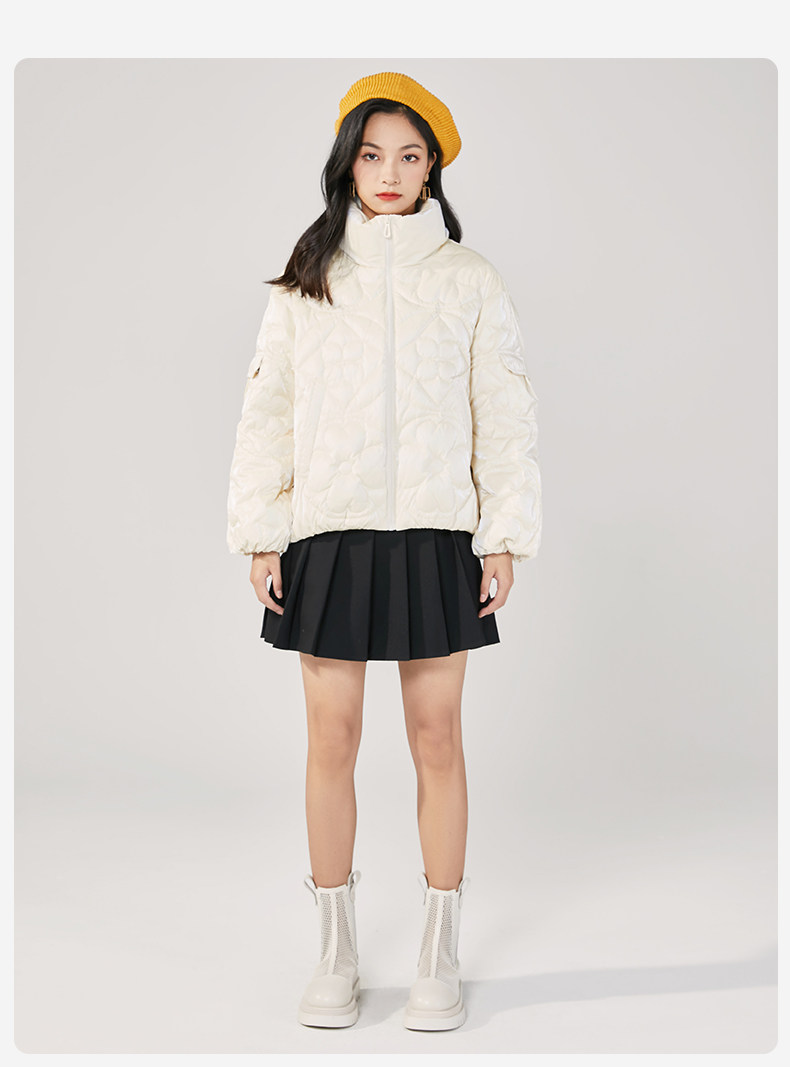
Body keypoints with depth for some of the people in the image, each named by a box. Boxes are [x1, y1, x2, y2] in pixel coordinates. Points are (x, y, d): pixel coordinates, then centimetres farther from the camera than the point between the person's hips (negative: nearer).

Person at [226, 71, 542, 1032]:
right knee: (331, 740, 4)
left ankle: (439, 959, 18)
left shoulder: (470, 280, 5)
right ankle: (335, 956, 19)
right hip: (328, 534, 1)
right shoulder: (303, 283, 8)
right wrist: (260, 536, 3)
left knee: (436, 738, 4)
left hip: (436, 535, -1)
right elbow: (266, 412, 8)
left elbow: (506, 414, 4)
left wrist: (506, 537, -1)